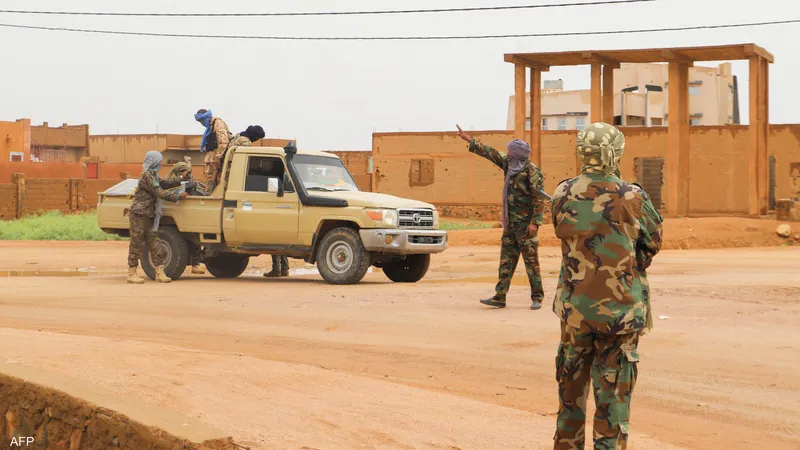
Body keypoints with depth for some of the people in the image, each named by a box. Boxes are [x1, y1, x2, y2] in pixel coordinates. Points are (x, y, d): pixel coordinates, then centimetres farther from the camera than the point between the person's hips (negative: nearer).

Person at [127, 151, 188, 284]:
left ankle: (159, 273, 5)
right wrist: (178, 196, -16)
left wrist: (181, 182, 14)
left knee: (154, 243, 5)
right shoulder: (146, 175, -15)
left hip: (149, 216, 9)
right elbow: (159, 192, -19)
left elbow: (164, 184, 24)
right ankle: (132, 273, 2)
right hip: (139, 215, -9)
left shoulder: (153, 175, 14)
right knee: (137, 244, -4)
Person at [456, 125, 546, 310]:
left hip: (525, 224, -8)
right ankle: (499, 297, 6)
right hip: (510, 223, 8)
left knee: (531, 261, -2)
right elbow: (491, 153, 14)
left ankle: (537, 298, 5)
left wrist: (535, 222, -24)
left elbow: (539, 198, -18)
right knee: (506, 260, 6)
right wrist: (469, 140, 15)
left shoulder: (532, 171, -14)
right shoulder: (510, 164, 7)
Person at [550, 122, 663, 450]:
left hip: (574, 308, 3)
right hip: (620, 310, -3)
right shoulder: (631, 198, -13)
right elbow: (653, 242, 1)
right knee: (614, 395, 4)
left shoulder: (562, 196, -4)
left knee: (571, 388, 18)